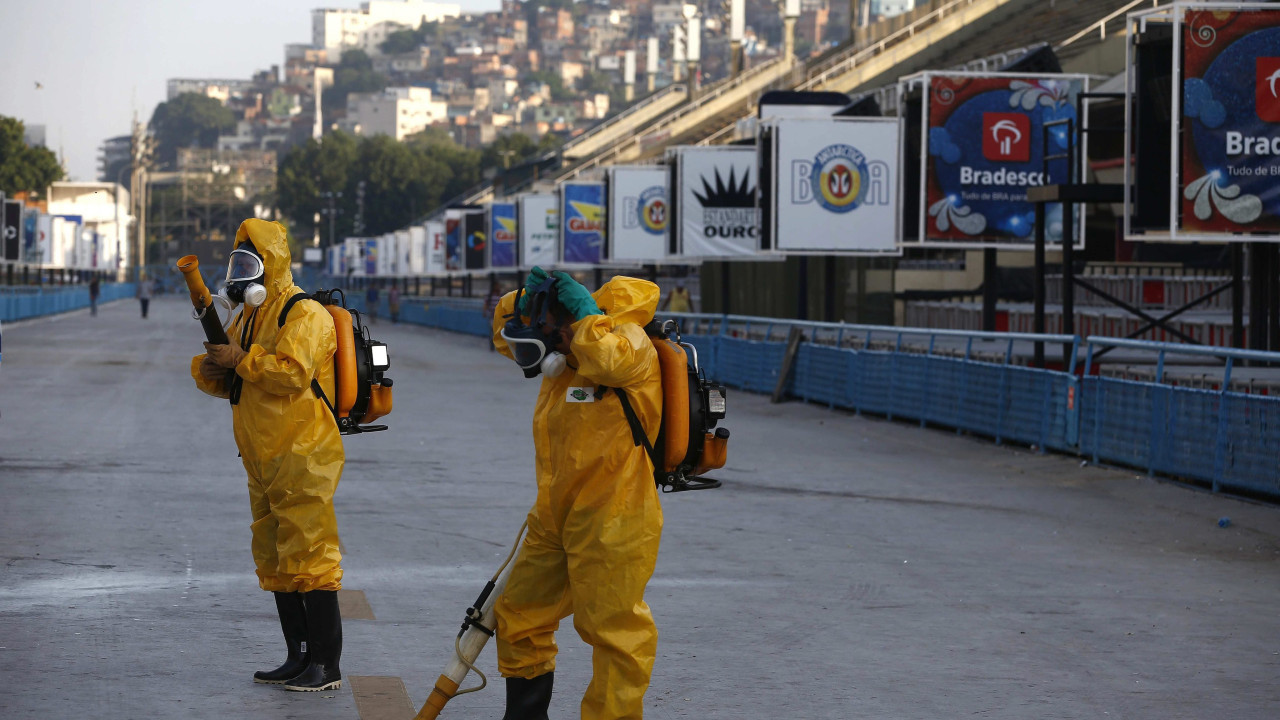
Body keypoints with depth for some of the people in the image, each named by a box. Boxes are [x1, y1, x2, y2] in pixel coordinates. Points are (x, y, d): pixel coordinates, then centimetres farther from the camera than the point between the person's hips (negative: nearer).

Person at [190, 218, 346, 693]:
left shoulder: (305, 315, -11)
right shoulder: (247, 319, 18)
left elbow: (293, 371, -26)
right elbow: (229, 382, 21)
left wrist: (241, 359, -19)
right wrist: (209, 368, -2)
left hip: (303, 458, -10)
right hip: (264, 462, 10)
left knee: (308, 557, -10)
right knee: (275, 560, 13)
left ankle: (326, 666, -8)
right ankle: (298, 658, 21)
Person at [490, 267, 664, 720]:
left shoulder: (631, 346, -13)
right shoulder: (569, 355, 11)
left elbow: (608, 357, -37)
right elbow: (507, 334, 24)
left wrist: (584, 310, -21)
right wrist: (526, 300, 4)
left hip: (611, 523, -9)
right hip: (555, 520, 9)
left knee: (613, 630, -5)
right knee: (520, 617, 16)